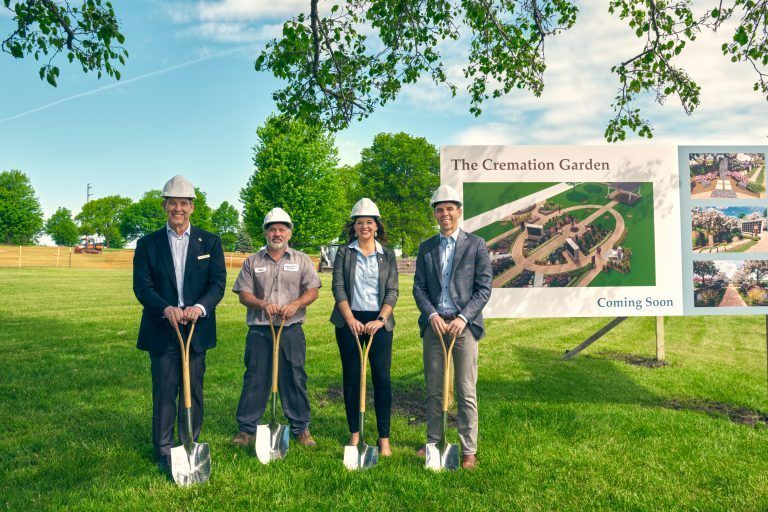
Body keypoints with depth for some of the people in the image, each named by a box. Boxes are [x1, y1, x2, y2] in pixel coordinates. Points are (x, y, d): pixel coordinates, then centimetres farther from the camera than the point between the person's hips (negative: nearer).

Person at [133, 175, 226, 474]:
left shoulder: (210, 242, 6)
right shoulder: (147, 244, 5)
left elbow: (218, 282, -3)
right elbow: (142, 286, -5)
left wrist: (200, 307, -22)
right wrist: (166, 309, -23)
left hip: (197, 330, 1)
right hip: (161, 331, 0)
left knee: (193, 391, 9)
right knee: (164, 392, 4)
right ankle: (164, 451, 18)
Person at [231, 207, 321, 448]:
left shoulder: (301, 260, 8)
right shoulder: (252, 261, 10)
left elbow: (312, 291, 3)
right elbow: (243, 294, 5)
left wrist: (295, 304, -15)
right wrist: (262, 304, -14)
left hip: (291, 330, 0)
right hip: (259, 331, 1)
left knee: (295, 379, 4)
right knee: (255, 379, 4)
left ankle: (301, 428, 15)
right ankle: (246, 428, 16)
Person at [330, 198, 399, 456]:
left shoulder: (387, 255, 7)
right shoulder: (344, 252, 5)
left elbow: (392, 291, 2)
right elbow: (338, 287, -2)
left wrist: (380, 319, -12)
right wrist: (351, 320, -13)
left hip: (379, 321, 0)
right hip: (350, 321, 0)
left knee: (382, 378, -2)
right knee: (351, 377, 5)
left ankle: (384, 438, 6)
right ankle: (354, 433, 17)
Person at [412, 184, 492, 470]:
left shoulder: (475, 245, 2)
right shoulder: (426, 248, 12)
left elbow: (484, 288, -2)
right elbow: (419, 287, 9)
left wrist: (463, 318, -13)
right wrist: (431, 314, -8)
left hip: (464, 325, -3)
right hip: (433, 324, 3)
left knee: (466, 392, 2)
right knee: (434, 390, 10)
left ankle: (468, 451, 13)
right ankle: (433, 443, 23)